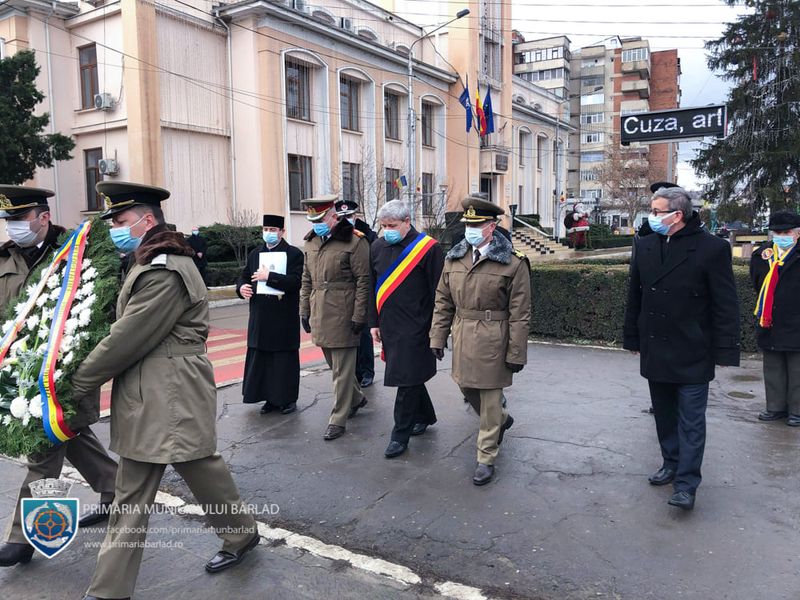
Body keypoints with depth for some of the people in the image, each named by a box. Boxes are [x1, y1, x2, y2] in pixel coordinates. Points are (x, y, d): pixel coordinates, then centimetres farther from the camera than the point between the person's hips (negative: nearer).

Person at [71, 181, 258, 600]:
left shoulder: (165, 272, -19)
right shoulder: (147, 265, 15)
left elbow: (127, 339, -19)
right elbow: (126, 333, 15)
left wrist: (77, 382, -8)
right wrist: (86, 376, 7)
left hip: (170, 399, -11)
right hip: (144, 400, 11)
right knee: (131, 494, 17)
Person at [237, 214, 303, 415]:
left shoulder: (294, 254, -3)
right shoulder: (255, 254, 13)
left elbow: (295, 281, -16)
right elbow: (244, 276, 19)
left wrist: (269, 276, -19)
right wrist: (241, 287, -4)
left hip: (285, 320, -5)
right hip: (260, 319, 5)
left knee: (285, 359, 3)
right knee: (261, 359, 9)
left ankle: (288, 398, 16)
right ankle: (271, 398, 21)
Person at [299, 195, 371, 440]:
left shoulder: (354, 241, -10)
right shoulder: (311, 242, 12)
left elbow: (364, 281, -11)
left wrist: (359, 317, -13)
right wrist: (304, 311, 14)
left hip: (342, 316, -7)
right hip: (320, 315, 7)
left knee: (342, 369, 0)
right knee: (335, 364, 17)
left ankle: (338, 420, 10)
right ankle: (356, 398, 39)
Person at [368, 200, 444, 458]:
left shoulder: (428, 248, -11)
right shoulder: (377, 247, 7)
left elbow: (437, 291, -9)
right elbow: (373, 288, 14)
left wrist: (435, 328, -9)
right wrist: (374, 322, 12)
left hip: (415, 328, -6)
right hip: (389, 326, 6)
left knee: (407, 379, -2)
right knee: (410, 376, 17)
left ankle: (400, 435, 10)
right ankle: (425, 416, 38)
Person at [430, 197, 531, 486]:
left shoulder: (513, 263, -9)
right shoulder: (453, 259, 6)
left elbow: (519, 314, -10)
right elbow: (443, 302, 10)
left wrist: (516, 353, -11)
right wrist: (438, 338, 5)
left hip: (493, 341, -6)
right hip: (462, 339, 6)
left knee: (490, 400, 4)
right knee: (467, 389, 20)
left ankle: (486, 460, 20)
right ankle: (502, 420, 49)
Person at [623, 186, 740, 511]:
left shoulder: (712, 248, -11)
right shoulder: (646, 246, 5)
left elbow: (726, 304, -9)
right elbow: (635, 296, 11)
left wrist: (724, 350, -11)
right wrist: (633, 338, 12)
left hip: (692, 354, -5)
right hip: (655, 350, 6)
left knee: (691, 421, 2)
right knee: (664, 414, 17)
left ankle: (686, 483, 9)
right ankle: (671, 463, 33)